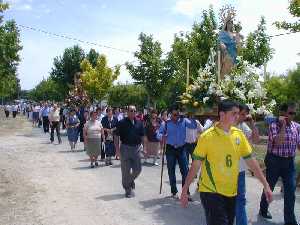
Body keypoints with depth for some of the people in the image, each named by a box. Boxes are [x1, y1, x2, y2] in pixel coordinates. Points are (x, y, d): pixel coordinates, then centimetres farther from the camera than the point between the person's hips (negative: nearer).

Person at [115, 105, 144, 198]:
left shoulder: (139, 123, 7)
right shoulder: (122, 123, -6)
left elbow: (142, 135, 16)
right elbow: (117, 136, -5)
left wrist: (141, 144, 6)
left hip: (136, 148, 4)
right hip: (125, 148, -4)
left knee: (138, 169, 7)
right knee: (126, 170, 4)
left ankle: (131, 180, 39)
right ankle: (128, 189, 18)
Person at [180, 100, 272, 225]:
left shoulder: (239, 134, 1)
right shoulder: (207, 136, -14)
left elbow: (250, 161, 6)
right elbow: (195, 165, -10)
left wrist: (265, 185, 4)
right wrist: (184, 190, -9)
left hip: (231, 192, 6)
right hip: (211, 192, -5)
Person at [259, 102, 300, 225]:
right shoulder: (274, 125, -12)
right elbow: (278, 142, -24)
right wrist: (283, 125, -23)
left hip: (290, 162, 4)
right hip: (274, 160, -4)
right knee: (269, 187, 13)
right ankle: (263, 209, 36)